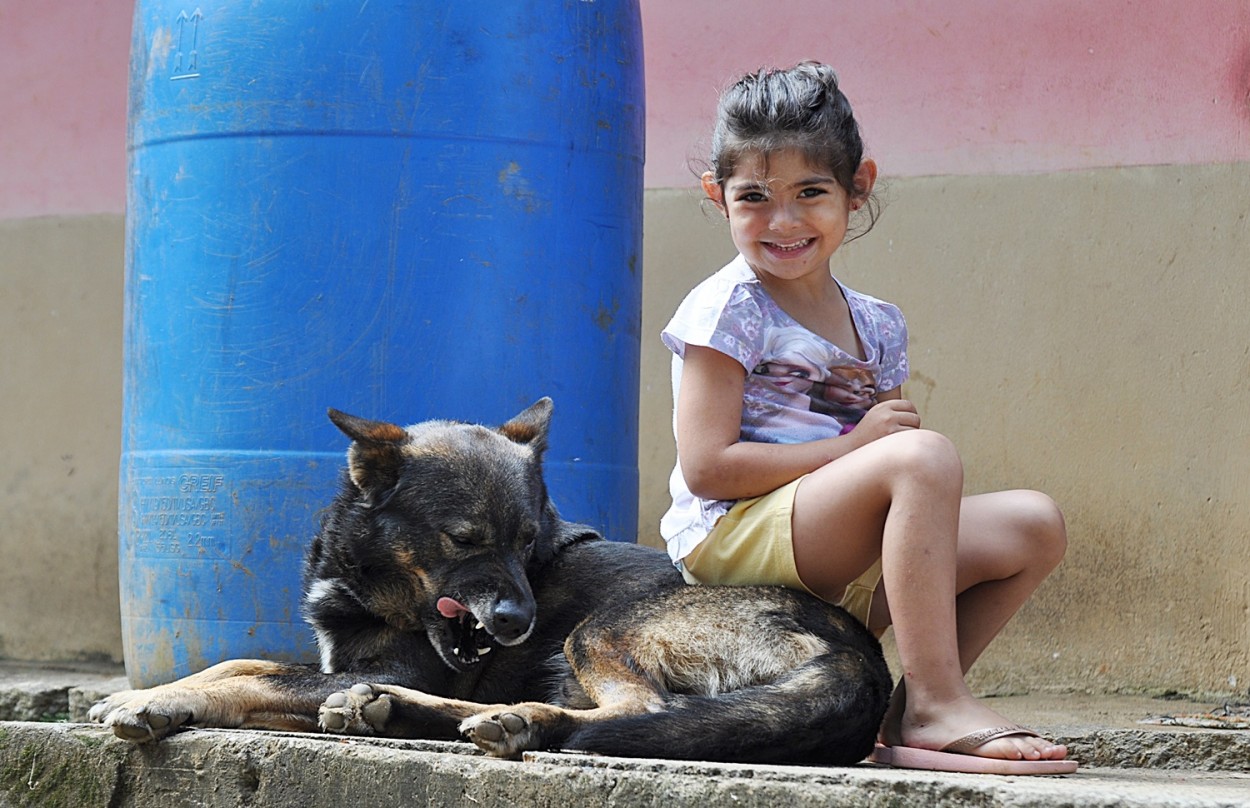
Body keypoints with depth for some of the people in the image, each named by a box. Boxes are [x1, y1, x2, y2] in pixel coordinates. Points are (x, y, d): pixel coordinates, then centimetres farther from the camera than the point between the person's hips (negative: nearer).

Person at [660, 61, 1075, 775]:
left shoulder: (877, 326, 15)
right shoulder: (730, 309, -5)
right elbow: (706, 467, -14)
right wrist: (855, 445, -14)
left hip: (838, 573, 8)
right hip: (732, 543, -8)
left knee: (1034, 526, -3)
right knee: (925, 455, -29)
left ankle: (904, 714, -10)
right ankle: (938, 702, -31)